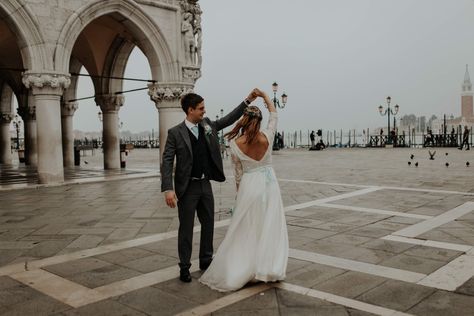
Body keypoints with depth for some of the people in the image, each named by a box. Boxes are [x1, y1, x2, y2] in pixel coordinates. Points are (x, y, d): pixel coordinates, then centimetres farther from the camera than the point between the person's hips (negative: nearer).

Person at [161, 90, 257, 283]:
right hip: (187, 188, -6)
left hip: (205, 184, 6)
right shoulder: (175, 133, -12)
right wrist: (168, 189, -23)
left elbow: (229, 119, 13)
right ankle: (184, 267, 17)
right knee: (186, 228, 4)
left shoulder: (207, 125, 4)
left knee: (208, 224, 14)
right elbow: (167, 162, -14)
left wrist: (247, 101, 5)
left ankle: (206, 260, 31)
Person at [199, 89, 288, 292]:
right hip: (269, 184, 1)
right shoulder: (266, 138, -9)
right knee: (270, 228, 9)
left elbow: (238, 173, 0)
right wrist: (264, 96, 20)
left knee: (245, 231, 7)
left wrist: (240, 193, 13)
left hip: (249, 186, -1)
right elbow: (274, 115, 9)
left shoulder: (235, 143, -9)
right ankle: (269, 269, 11)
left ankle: (232, 273, 12)